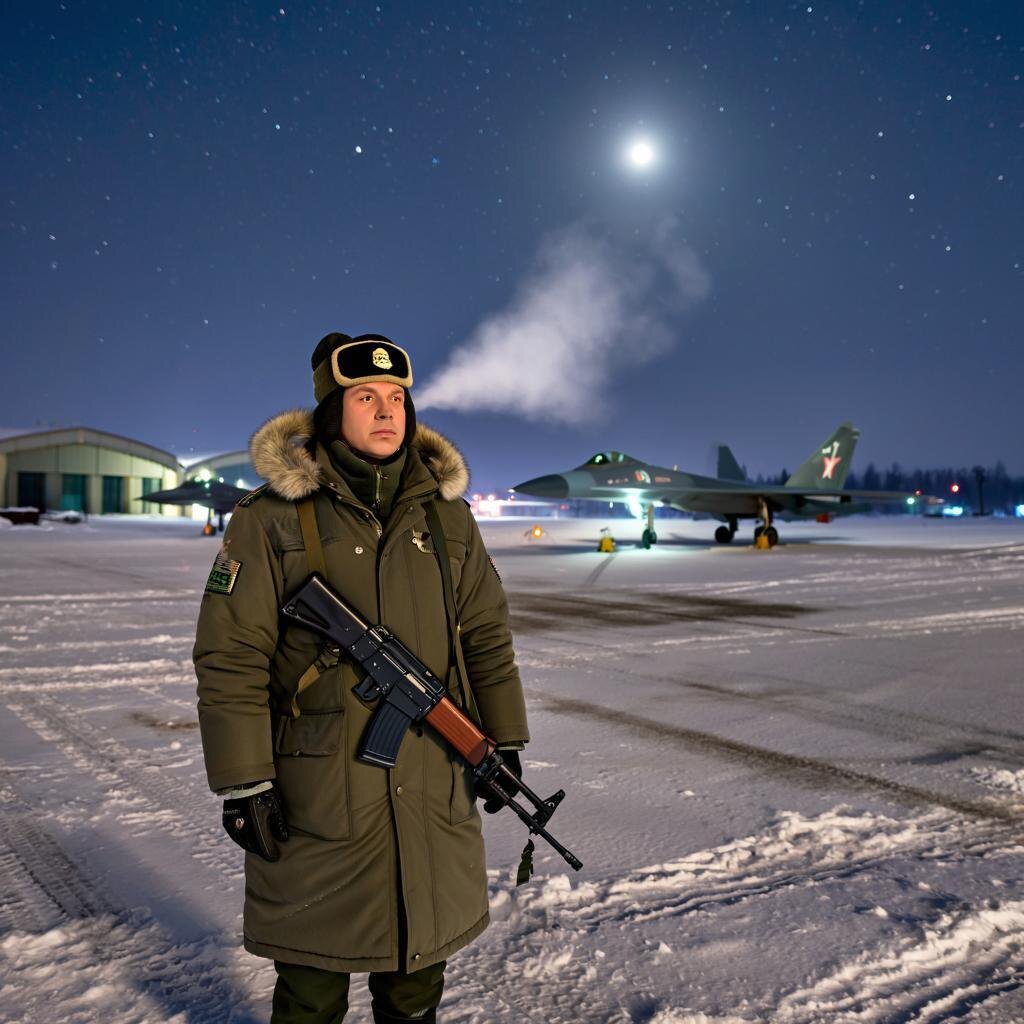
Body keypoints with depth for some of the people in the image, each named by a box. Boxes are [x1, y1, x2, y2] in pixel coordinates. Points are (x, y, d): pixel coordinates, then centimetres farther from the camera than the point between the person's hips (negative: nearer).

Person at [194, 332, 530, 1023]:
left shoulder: (446, 513, 5)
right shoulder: (274, 518, -7)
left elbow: (486, 635, 10)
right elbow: (231, 657, -8)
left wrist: (504, 741, 8)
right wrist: (242, 784, -11)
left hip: (435, 790, 4)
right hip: (317, 793, -3)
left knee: (419, 963, 20)